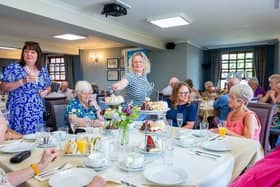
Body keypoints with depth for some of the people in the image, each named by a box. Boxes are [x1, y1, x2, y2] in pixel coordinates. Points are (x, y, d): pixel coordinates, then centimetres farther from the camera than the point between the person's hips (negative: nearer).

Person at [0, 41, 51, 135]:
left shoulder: (43, 70, 9)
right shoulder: (13, 68, -2)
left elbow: (48, 86, 18)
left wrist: (45, 91, -4)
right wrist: (22, 81, -19)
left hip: (38, 114, 3)